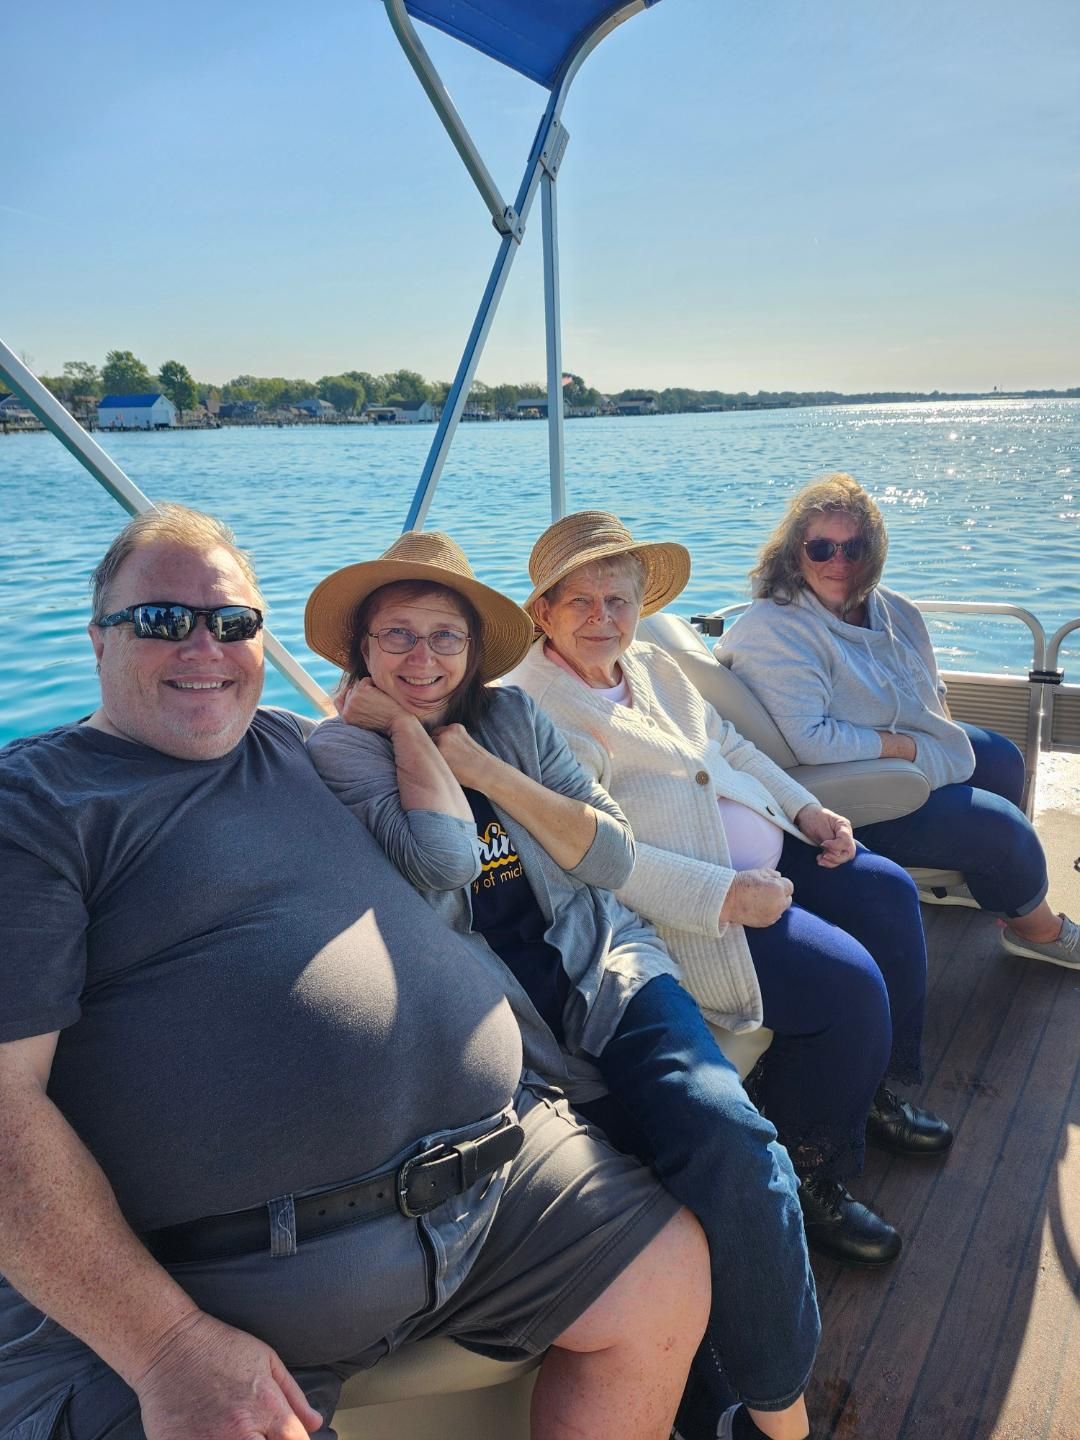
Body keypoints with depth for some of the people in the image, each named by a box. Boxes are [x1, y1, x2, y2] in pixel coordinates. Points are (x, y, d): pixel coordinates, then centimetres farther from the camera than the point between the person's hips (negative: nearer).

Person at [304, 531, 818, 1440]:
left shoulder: (511, 716, 10)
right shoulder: (341, 747, 0)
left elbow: (613, 857, 2)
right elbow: (446, 857, -19)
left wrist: (482, 766, -6)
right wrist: (405, 725, -6)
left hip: (600, 972, 3)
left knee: (729, 1140, -22)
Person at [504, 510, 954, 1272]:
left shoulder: (654, 666, 12)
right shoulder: (534, 709, -17)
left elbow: (732, 746, 22)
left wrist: (805, 809, 7)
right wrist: (725, 894, -27)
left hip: (763, 857, 10)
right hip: (687, 908, -10)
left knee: (887, 890, 11)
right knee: (851, 981, -18)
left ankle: (874, 1087, 30)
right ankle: (812, 1177, 7)